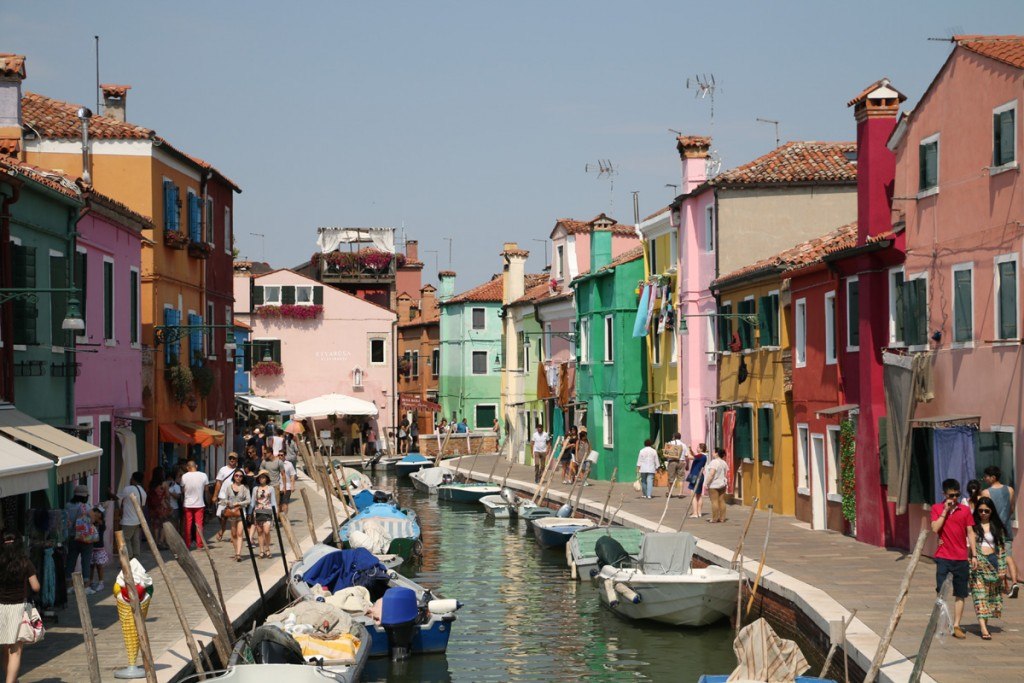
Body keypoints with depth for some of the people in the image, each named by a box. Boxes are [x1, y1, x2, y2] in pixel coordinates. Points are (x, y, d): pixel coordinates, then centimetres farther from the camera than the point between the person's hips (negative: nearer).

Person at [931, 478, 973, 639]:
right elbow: (935, 529, -10)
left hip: (961, 558, 2)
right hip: (943, 557, -2)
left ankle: (956, 625, 9)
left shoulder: (965, 510, 5)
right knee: (941, 592, -3)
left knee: (960, 594, 4)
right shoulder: (937, 508, 2)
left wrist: (974, 555, 1)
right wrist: (945, 511, -12)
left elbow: (970, 533, 6)